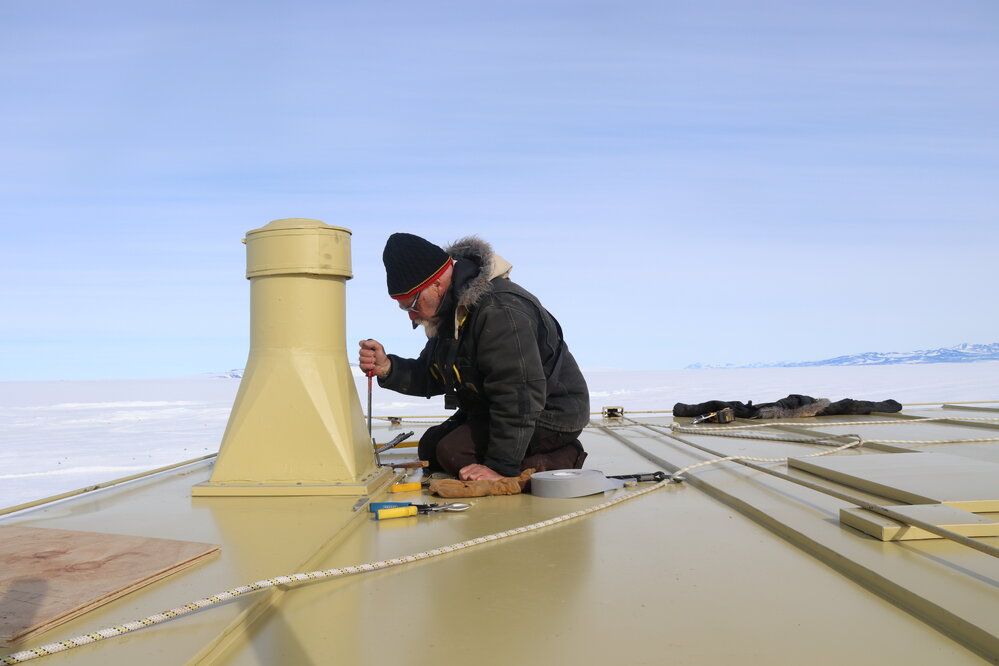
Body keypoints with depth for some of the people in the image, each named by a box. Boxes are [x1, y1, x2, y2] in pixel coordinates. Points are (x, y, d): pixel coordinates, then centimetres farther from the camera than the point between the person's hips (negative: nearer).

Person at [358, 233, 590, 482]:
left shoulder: (499, 310, -29)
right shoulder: (452, 309, 4)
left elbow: (518, 396, -31)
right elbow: (432, 378, 8)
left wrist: (501, 467, -30)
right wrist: (387, 368, -11)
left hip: (550, 415, -11)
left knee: (454, 452, -22)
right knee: (429, 448, 11)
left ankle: (563, 460, -11)